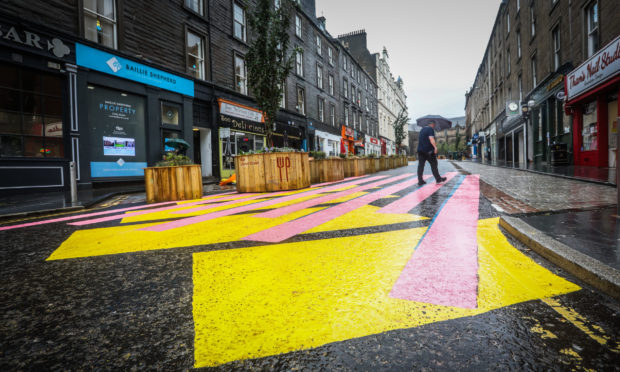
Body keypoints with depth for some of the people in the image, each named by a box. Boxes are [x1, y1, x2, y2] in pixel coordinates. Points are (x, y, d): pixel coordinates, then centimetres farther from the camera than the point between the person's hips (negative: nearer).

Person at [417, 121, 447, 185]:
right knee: (433, 164, 4)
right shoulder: (431, 129, -7)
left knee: (421, 165, 2)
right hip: (428, 150, -7)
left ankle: (420, 180, -1)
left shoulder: (422, 129, 19)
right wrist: (435, 147, -25)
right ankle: (438, 179, 13)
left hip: (420, 150, 7)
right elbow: (431, 139, -21)